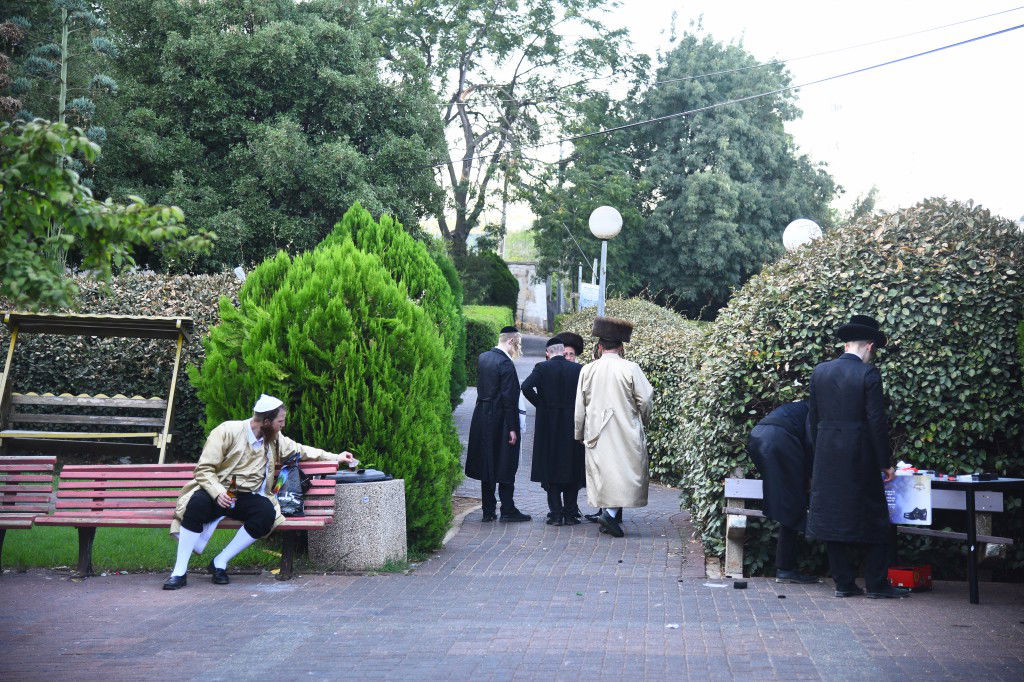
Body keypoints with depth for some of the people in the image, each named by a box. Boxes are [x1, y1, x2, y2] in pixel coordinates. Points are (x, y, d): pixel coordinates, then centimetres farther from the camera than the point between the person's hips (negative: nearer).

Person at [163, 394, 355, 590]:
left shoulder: (274, 438, 11)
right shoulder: (227, 431, -8)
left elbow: (299, 449, 29)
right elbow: (204, 470, -10)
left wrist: (335, 457, 27)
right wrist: (218, 493, -27)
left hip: (247, 497, 4)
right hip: (217, 491, -4)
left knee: (267, 513, -30)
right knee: (198, 503, -38)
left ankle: (220, 562, -18)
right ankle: (179, 571, -30)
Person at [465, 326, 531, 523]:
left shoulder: (482, 358, 7)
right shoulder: (505, 363, -17)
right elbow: (508, 398, -18)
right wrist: (512, 428, -17)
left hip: (482, 418, 8)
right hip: (500, 421, -8)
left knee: (486, 467, 11)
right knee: (505, 468, 1)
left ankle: (488, 511, 15)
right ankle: (507, 510, 3)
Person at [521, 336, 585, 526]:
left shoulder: (542, 368, -4)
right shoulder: (578, 369, 0)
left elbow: (526, 387, -17)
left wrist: (541, 405, -4)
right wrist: (576, 408, 5)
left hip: (548, 426, -1)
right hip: (573, 426, 1)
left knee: (551, 469, 7)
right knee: (572, 469, 9)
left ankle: (556, 513, 4)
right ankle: (571, 514, 9)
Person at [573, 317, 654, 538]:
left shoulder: (587, 370, 1)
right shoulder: (630, 369, -8)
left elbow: (579, 407, 6)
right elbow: (645, 399, -5)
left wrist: (580, 434, 18)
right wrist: (643, 421, 15)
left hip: (596, 434, 3)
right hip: (625, 433, -3)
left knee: (603, 472, 11)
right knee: (625, 472, -1)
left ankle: (608, 514, 15)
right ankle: (611, 513, -18)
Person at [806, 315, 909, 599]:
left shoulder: (819, 372, 5)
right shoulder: (868, 374, -10)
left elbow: (813, 418, 9)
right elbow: (877, 422, -11)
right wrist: (886, 463, -4)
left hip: (827, 458, 5)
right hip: (860, 458, -5)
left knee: (833, 519, 8)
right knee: (873, 520, 5)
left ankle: (843, 583, 10)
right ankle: (877, 584, 6)